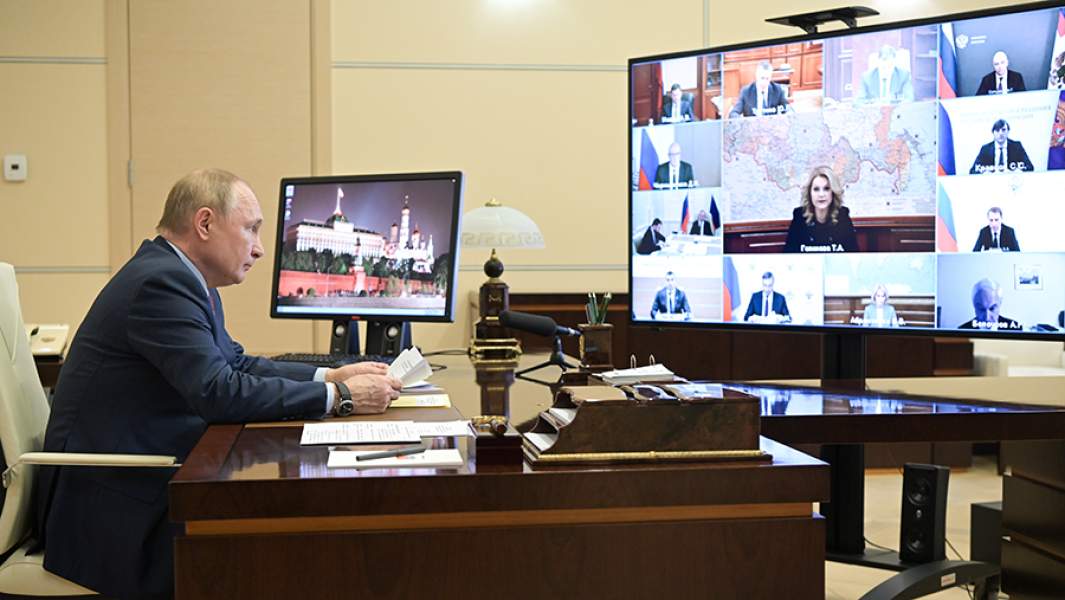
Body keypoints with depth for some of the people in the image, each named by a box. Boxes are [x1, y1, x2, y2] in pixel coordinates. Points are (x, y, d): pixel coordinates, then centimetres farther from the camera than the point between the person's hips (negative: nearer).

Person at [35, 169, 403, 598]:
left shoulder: (179, 276, 11)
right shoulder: (163, 281, -20)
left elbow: (238, 363, 16)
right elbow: (219, 393, -26)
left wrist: (330, 376, 3)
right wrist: (339, 397, -20)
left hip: (148, 483, 9)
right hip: (113, 511, -9)